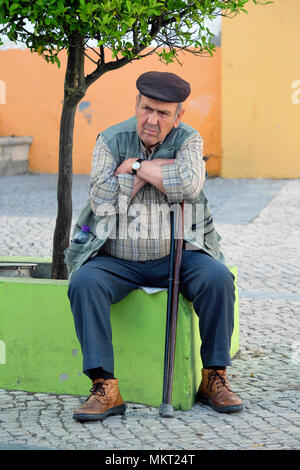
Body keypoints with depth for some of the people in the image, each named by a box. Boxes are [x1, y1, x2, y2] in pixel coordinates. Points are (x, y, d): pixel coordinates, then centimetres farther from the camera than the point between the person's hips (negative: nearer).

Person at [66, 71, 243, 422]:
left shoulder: (188, 140, 1)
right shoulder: (111, 140, 1)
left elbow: (190, 185, -21)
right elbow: (101, 203, -12)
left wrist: (135, 166, -14)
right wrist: (157, 169, -12)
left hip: (176, 257, 0)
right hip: (116, 260, 0)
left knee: (218, 278, -26)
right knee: (84, 283, -29)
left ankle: (214, 379, -13)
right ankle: (104, 389, -30)